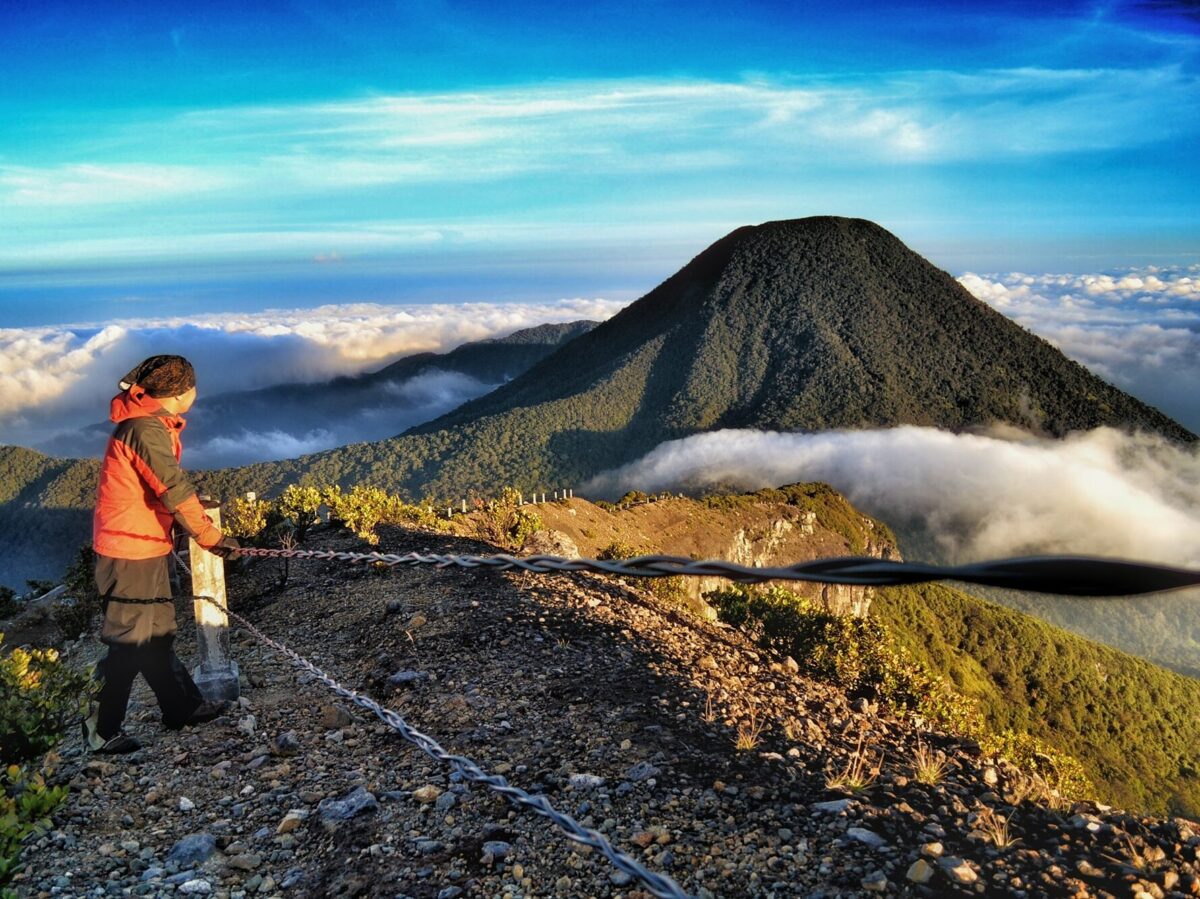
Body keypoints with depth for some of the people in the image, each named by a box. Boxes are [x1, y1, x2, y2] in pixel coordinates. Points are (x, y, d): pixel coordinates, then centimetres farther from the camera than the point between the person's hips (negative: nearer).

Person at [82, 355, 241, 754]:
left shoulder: (150, 422, 10)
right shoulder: (146, 428, -21)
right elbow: (174, 490, -25)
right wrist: (212, 537, -22)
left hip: (146, 546, 10)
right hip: (131, 551, -10)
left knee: (157, 632, 18)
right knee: (130, 642, 0)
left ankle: (182, 707, 31)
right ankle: (100, 731, 12)